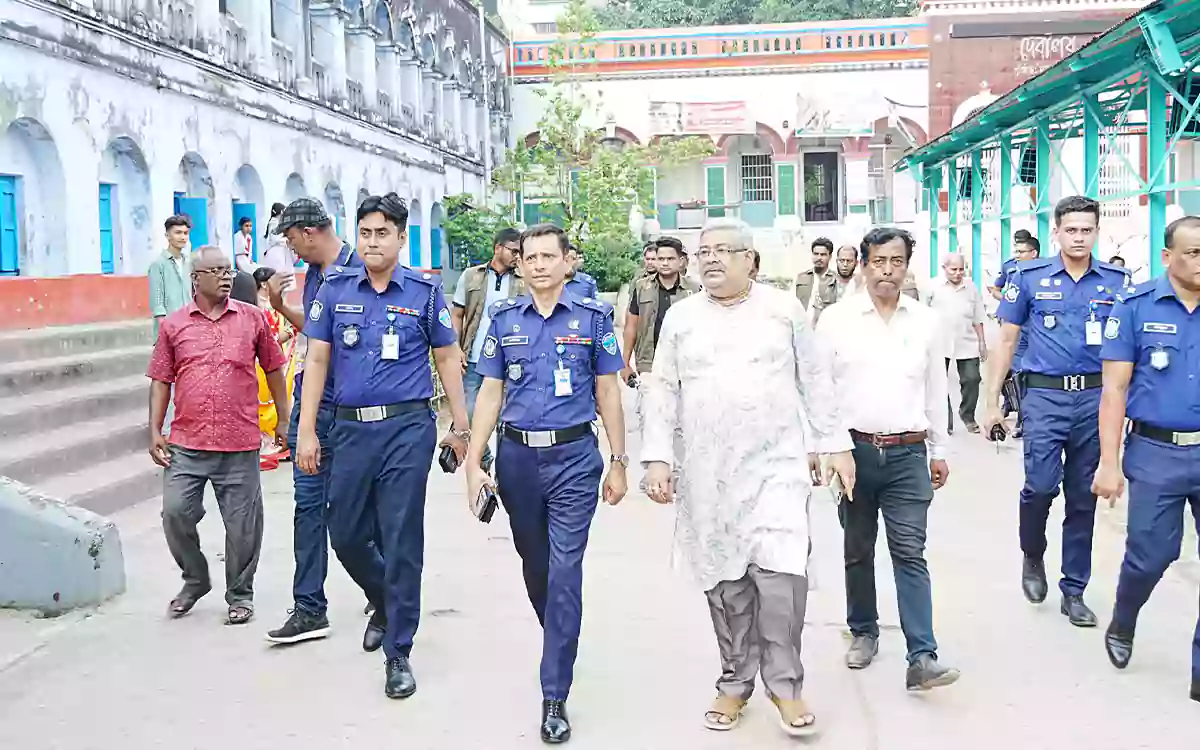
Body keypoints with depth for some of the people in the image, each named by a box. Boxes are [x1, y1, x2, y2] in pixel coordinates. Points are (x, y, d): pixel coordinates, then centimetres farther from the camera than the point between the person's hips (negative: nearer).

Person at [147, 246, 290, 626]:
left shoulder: (252, 318, 5)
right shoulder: (174, 324, 6)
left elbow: (274, 370, 11)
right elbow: (160, 380, 8)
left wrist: (284, 420, 10)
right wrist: (155, 431, 2)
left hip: (240, 444, -1)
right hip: (186, 443, 1)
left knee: (242, 524, 4)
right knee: (175, 513, 0)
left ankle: (240, 594, 22)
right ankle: (195, 579, 25)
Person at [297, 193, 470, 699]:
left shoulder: (424, 291, 1)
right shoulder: (335, 289, 6)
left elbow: (447, 358, 7)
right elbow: (317, 359, 6)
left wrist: (460, 426, 6)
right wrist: (307, 431, 1)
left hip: (408, 428, -3)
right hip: (351, 428, 3)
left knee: (401, 539, -2)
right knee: (345, 534, 11)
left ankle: (399, 653, 10)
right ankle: (387, 603, 41)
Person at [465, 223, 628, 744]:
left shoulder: (592, 316, 0)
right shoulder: (504, 318, 5)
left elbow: (608, 393, 3)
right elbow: (490, 393, 6)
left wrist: (618, 462, 0)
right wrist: (474, 462, 0)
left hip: (573, 456, -3)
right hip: (516, 456, 3)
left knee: (565, 571, -6)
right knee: (534, 564, 17)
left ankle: (554, 696, 1)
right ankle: (558, 641, 44)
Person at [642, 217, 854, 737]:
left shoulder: (784, 308, 5)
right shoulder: (680, 317, 7)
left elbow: (814, 382, 7)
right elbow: (662, 392, 5)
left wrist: (836, 444, 5)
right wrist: (658, 457, -3)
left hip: (777, 465, -1)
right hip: (707, 474, 2)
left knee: (780, 571, -12)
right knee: (725, 581, 7)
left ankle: (784, 683, 7)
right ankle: (735, 683, 23)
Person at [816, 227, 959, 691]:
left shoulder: (925, 322, 6)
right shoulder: (836, 319, -1)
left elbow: (935, 391, 13)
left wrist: (939, 451, 14)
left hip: (907, 453, 0)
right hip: (855, 448, 0)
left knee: (910, 553, -5)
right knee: (857, 550, 13)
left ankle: (922, 658, -6)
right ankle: (863, 632, 31)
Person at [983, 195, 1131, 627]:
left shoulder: (1117, 281, 6)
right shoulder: (1030, 277, 1)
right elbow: (1006, 341, 4)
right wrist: (992, 403, 0)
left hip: (1096, 397, 2)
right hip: (1045, 396, -2)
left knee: (1083, 498, 8)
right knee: (1041, 485, -13)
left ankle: (1074, 591, 21)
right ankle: (1032, 555, 18)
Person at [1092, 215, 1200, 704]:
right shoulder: (1136, 307, -3)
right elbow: (1114, 390, -4)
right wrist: (1109, 463, -9)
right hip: (1156, 455, -2)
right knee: (1150, 556, 6)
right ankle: (1121, 627, 36)